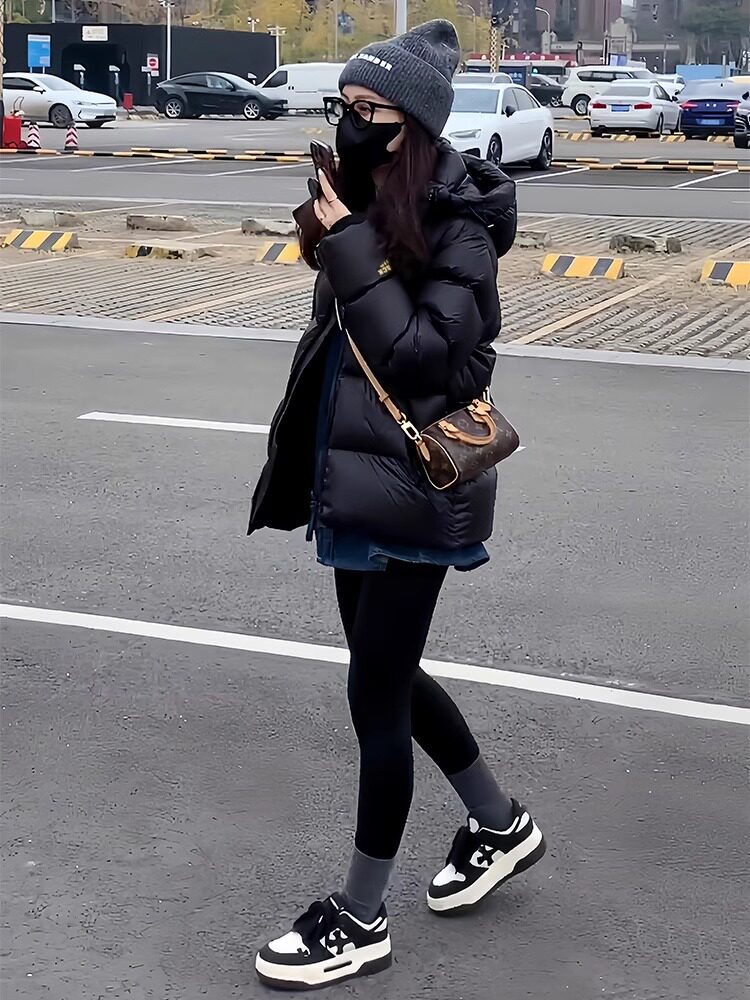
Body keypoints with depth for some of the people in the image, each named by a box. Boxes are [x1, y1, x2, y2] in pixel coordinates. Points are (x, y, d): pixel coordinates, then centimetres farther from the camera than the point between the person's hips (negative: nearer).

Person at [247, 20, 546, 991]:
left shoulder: (455, 226, -16)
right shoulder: (364, 207, 7)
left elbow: (424, 355, -24)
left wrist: (352, 252, -23)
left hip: (415, 491, -9)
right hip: (356, 478, 9)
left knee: (376, 692, -1)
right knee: (389, 674, 19)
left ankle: (359, 919, 13)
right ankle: (502, 826, 39)